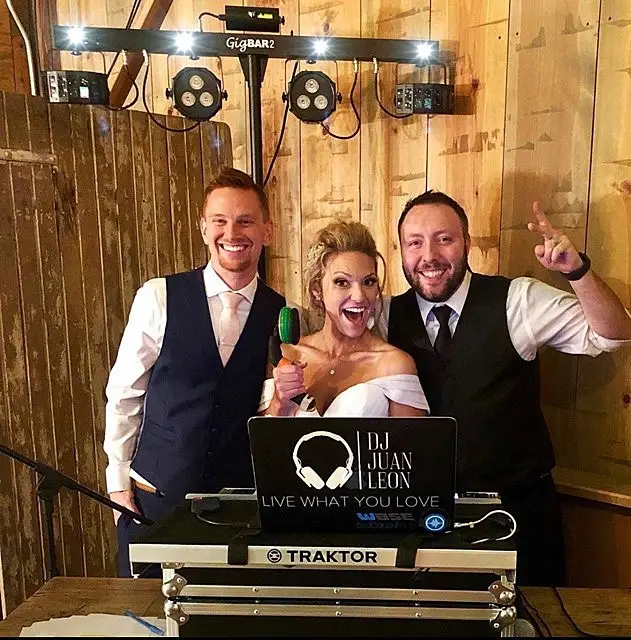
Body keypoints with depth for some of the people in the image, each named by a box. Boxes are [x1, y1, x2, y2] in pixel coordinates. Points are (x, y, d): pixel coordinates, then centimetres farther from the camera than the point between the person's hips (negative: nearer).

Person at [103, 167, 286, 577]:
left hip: (240, 498, 1)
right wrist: (119, 479, 2)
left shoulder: (282, 316, -3)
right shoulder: (157, 298, -8)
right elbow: (124, 393, 0)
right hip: (155, 494, -1)